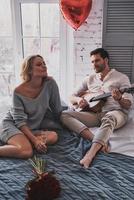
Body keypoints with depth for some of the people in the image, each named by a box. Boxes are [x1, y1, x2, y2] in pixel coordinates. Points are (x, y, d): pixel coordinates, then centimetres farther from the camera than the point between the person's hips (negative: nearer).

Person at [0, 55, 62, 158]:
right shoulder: (18, 92, -20)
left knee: (53, 136, -24)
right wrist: (35, 140, -27)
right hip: (13, 124, -5)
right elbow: (20, 121, -17)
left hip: (35, 127, 5)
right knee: (26, 151, -32)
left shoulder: (50, 83, -13)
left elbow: (57, 110, -1)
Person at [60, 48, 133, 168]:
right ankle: (99, 141, -33)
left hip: (115, 113, -4)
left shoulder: (121, 78, 8)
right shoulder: (90, 79, 19)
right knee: (65, 114, -18)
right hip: (94, 113, 4)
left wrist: (119, 99, -23)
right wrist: (78, 99, -6)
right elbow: (72, 97, 19)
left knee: (108, 119, -40)